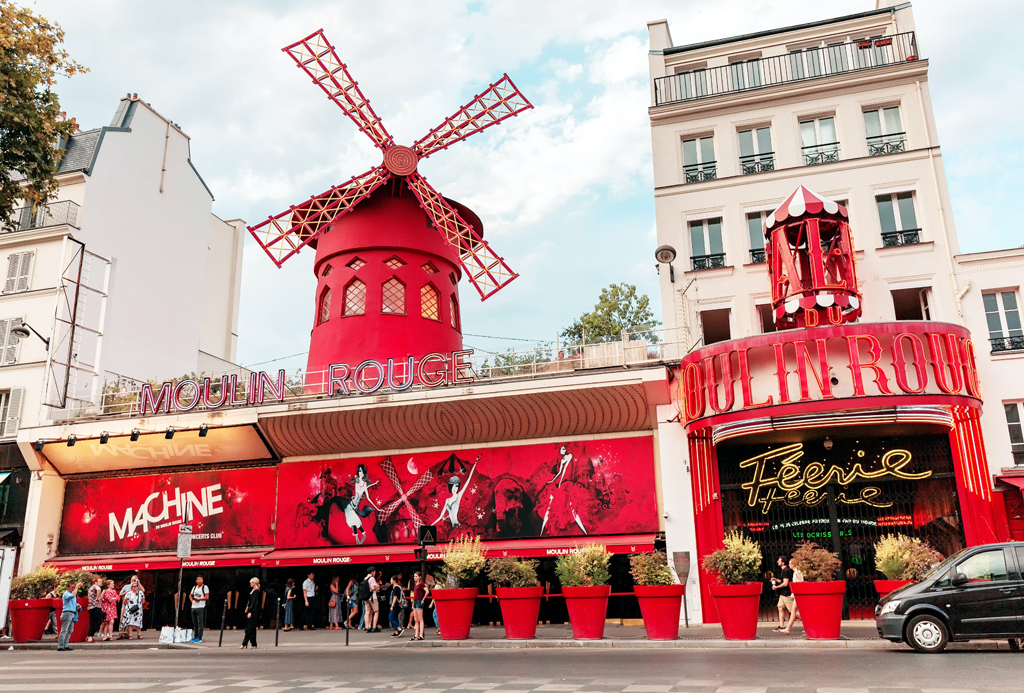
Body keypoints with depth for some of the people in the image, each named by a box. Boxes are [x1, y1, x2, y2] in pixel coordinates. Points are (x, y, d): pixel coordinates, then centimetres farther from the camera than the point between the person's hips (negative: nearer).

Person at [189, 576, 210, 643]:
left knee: (200, 623, -8)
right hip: (193, 607, 6)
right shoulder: (194, 587, 16)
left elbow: (207, 597, -7)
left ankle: (199, 638, -8)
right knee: (194, 623, 10)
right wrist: (192, 600, 9)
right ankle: (195, 637, 18)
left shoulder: (205, 587, -1)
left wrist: (198, 599, -16)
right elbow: (190, 595, 29)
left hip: (200, 607, -6)